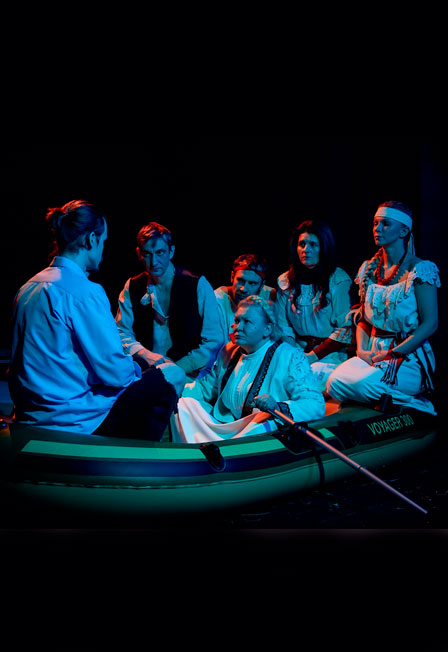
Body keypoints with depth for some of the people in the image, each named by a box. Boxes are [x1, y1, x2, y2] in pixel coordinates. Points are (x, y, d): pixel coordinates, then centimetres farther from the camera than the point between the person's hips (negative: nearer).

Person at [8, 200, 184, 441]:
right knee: (173, 375, 2)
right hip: (72, 421, -9)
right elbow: (114, 371, -19)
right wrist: (136, 369, 5)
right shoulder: (83, 291, -19)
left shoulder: (29, 287, 8)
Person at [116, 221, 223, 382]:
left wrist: (178, 368, -10)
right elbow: (121, 332, 9)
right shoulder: (132, 287, 11)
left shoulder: (199, 285, 1)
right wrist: (146, 354, -11)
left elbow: (214, 341, -1)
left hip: (188, 374, -2)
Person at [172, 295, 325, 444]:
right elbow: (207, 387, 27)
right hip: (220, 428, 6)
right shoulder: (229, 351, 14)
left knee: (267, 419, -37)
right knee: (182, 403, -10)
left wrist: (278, 407, -35)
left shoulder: (290, 358, -7)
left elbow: (317, 405, -16)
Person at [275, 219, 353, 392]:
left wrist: (313, 356, -13)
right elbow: (283, 327, 9)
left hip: (330, 354, -3)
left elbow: (345, 329, -7)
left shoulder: (339, 280, -3)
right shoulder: (285, 282, 10)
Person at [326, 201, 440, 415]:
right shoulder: (369, 268, 12)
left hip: (409, 355, -5)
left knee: (361, 383, -33)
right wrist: (361, 350, -3)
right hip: (373, 353, 5)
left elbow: (430, 323, -11)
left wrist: (393, 354, -17)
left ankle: (417, 405, -5)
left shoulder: (420, 269, -6)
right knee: (335, 382, -23)